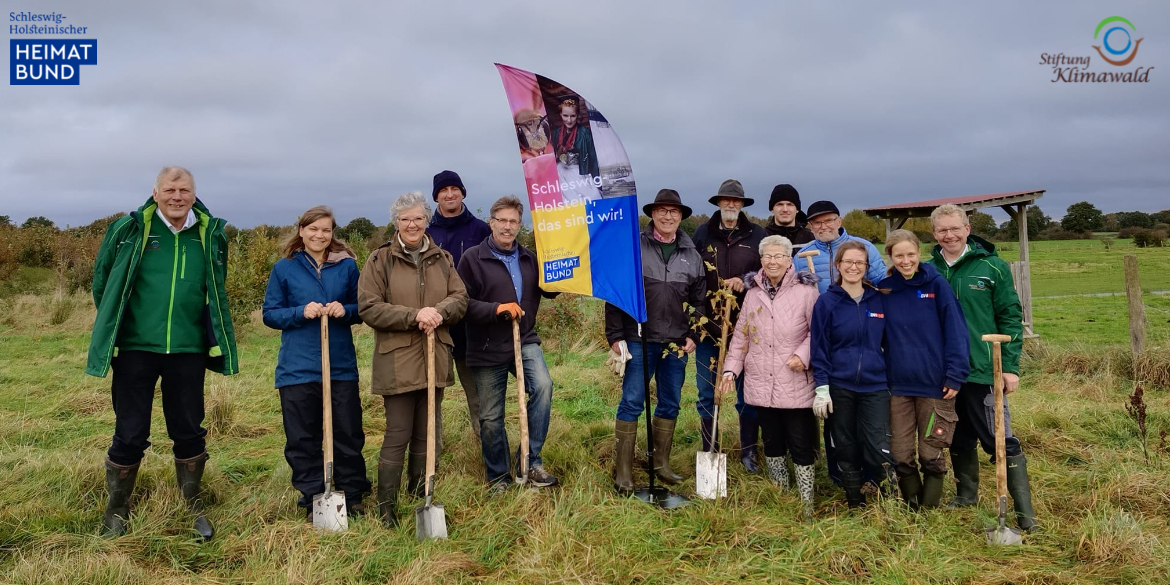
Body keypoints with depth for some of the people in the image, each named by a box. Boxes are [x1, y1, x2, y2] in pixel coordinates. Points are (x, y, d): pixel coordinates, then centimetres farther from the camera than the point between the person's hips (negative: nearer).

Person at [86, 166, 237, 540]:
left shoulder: (210, 234, 2)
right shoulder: (129, 229, -4)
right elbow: (102, 280, 9)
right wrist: (113, 326, 13)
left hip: (188, 351, 2)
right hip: (135, 348, -1)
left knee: (189, 433, 10)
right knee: (129, 435, 6)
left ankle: (194, 509, 25)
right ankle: (116, 511, 25)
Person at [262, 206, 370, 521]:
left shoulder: (347, 265, 4)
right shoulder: (284, 268, 2)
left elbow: (362, 309, 9)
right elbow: (270, 314, 3)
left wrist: (345, 310, -13)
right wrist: (301, 312, -15)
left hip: (341, 364, 1)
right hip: (298, 367, 0)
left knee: (348, 434, 6)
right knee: (302, 438, 5)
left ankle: (353, 495, 21)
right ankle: (313, 500, 19)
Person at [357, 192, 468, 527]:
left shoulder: (442, 259, 11)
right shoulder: (380, 259, -2)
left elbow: (461, 298, 5)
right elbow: (368, 308, -10)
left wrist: (439, 312, -17)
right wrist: (414, 315, -19)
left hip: (436, 359, 5)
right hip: (397, 361, -4)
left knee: (427, 433, 12)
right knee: (398, 436, -3)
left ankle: (421, 497, 26)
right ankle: (386, 506, 9)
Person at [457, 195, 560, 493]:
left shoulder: (529, 258, 8)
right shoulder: (473, 258, -5)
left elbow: (549, 291, 12)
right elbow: (463, 303, -11)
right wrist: (496, 309, -23)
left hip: (525, 341, 2)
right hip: (487, 349, -2)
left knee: (543, 385, -25)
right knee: (490, 419, 7)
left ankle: (530, 460, -10)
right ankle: (498, 476, 29)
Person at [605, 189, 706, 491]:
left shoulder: (692, 255, 9)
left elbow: (699, 300, 14)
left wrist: (692, 336, 5)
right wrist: (615, 336, -7)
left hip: (676, 342, 4)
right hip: (639, 339, -4)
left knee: (670, 404, 11)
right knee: (632, 402, -2)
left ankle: (662, 464, 24)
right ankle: (623, 470, 7)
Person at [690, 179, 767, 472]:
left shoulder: (757, 235, 4)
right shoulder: (702, 233, 5)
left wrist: (746, 281, -14)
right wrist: (697, 313, -4)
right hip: (709, 324, 1)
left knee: (747, 391, 6)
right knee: (707, 393, 6)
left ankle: (749, 451, 19)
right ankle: (709, 452, 19)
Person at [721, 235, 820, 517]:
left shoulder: (805, 290, -6)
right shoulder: (753, 292, 8)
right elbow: (741, 334, 12)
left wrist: (803, 355, -17)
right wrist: (731, 368, 6)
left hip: (796, 384, -4)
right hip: (761, 383, 4)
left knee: (801, 444, 0)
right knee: (772, 441, 15)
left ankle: (806, 503, 13)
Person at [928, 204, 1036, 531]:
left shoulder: (992, 267, -4)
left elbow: (1011, 317, -3)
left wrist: (1010, 366, -8)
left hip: (984, 370, -3)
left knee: (1001, 440, -1)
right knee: (959, 440, 16)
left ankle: (1024, 513, 8)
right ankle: (965, 498, 32)